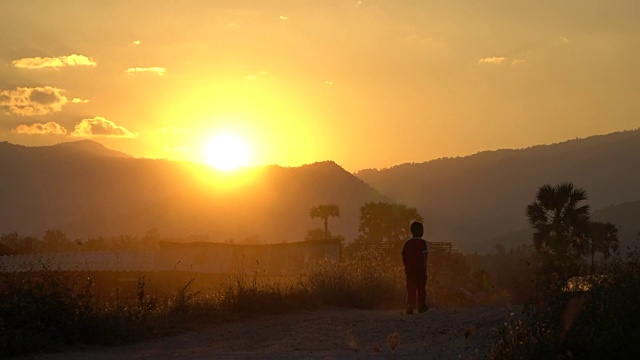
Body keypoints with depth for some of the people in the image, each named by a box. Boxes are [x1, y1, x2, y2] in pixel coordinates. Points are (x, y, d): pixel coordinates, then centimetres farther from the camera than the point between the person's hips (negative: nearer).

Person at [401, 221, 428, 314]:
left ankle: (410, 307, -18)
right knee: (421, 288, 13)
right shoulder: (423, 243, -6)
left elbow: (403, 257, 9)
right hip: (420, 270, -3)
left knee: (410, 289, 1)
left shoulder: (407, 243, 7)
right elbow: (424, 257, -13)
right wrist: (425, 270, -12)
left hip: (409, 270, 3)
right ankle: (422, 307, 27)